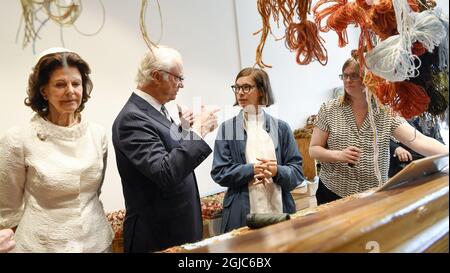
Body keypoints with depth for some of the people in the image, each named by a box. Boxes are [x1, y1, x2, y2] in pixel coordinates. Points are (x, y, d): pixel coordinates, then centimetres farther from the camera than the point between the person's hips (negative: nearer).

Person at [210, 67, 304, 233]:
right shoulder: (227, 128, 3)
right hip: (241, 213, -1)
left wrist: (277, 171, -16)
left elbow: (297, 171, 4)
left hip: (280, 209, 1)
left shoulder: (281, 128, 6)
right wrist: (251, 170, -15)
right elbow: (219, 172, -2)